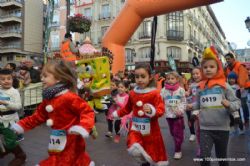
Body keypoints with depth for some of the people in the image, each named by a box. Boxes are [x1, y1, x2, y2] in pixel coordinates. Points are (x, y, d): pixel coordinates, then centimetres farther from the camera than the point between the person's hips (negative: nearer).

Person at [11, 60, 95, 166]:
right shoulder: (48, 98, 5)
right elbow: (39, 116, 14)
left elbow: (87, 111, -26)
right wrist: (22, 125, 13)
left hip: (71, 140, -8)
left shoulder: (69, 97, -24)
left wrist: (83, 127, -40)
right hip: (56, 139, 9)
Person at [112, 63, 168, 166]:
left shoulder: (155, 93, -12)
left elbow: (161, 110, -17)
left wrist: (152, 111, -37)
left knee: (155, 151, 12)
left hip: (150, 129, -2)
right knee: (133, 150, -18)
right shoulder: (132, 93, 1)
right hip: (135, 128, 3)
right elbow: (127, 108, 17)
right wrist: (117, 114, 26)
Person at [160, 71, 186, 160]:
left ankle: (178, 150, 14)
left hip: (178, 115, -2)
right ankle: (178, 145, 37)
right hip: (169, 115, 2)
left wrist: (181, 110, -15)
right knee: (173, 132, 15)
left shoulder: (180, 90, -3)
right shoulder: (164, 90, 0)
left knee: (178, 133, 2)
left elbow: (184, 102, -1)